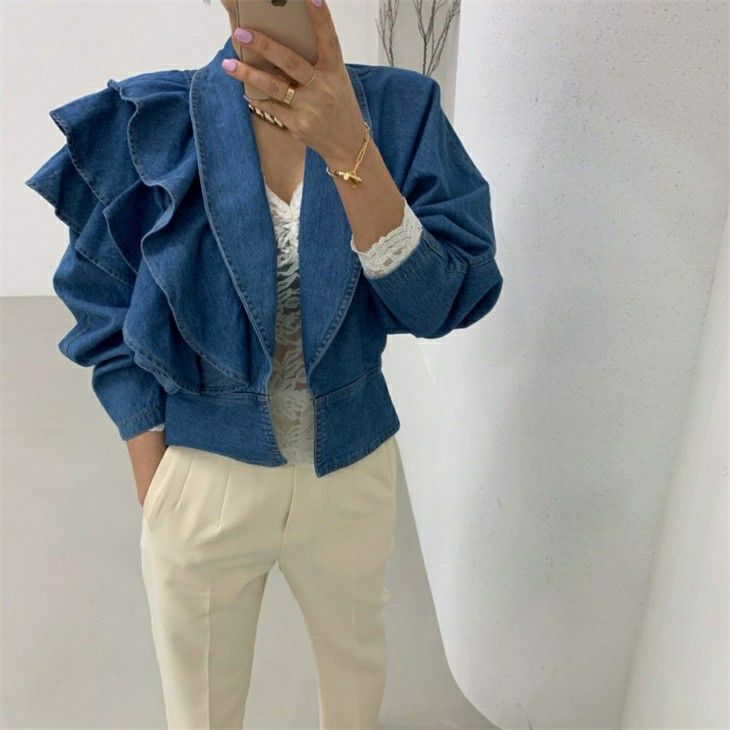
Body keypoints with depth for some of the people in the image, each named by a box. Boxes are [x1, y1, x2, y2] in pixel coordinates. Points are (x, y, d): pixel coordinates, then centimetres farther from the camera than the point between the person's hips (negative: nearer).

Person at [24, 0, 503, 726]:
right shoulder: (148, 123, -12)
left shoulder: (400, 109, -9)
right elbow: (113, 327, -5)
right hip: (201, 480, -1)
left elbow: (443, 302, -19)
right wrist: (156, 493, -7)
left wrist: (349, 151, -31)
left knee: (357, 659, 28)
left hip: (354, 472, 2)